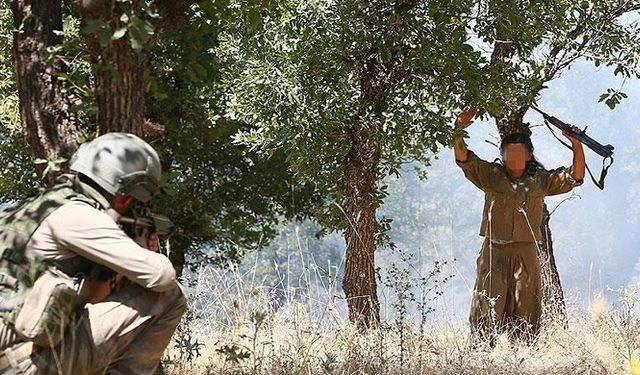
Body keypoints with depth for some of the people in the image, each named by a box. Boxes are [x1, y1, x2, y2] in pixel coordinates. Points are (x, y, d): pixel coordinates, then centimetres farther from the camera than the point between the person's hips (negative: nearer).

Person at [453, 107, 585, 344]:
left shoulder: (541, 180, 12)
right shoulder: (490, 175, 9)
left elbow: (575, 176, 7)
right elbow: (463, 158, -1)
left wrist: (576, 144, -7)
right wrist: (459, 130, -16)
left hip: (526, 255, 1)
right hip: (494, 253, -1)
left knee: (524, 319, 0)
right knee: (488, 315, -7)